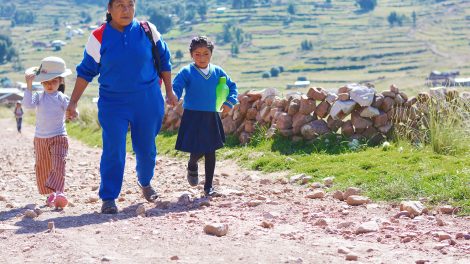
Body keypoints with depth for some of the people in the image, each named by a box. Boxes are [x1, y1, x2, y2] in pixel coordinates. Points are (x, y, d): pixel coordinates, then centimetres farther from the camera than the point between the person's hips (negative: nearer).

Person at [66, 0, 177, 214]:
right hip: (113, 103, -1)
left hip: (147, 101, 1)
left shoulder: (147, 30, -2)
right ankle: (108, 198, 1)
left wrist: (169, 91, 13)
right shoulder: (99, 37, -4)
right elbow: (85, 71, 3)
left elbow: (163, 60, 11)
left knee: (146, 148, 11)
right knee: (113, 150, -9)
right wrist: (73, 102, 0)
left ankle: (145, 182, 40)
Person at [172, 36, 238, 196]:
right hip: (192, 117, -4)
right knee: (198, 151, -5)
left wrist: (229, 102, 0)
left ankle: (208, 187, 17)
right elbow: (176, 88, -13)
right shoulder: (186, 72, -7)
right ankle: (192, 166, 33)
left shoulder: (217, 72, 4)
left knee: (210, 152, 6)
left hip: (211, 117, 4)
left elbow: (231, 86, 15)